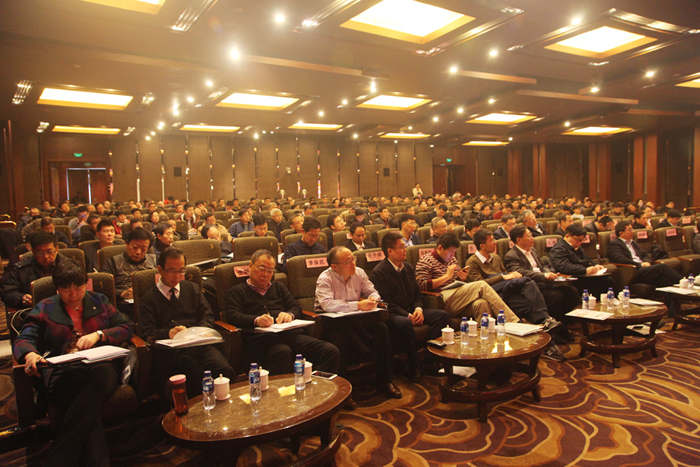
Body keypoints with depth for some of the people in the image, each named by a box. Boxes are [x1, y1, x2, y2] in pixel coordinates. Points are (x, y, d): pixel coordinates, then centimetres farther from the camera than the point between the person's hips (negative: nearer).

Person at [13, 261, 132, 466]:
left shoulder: (99, 301, 22)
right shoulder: (45, 308, 19)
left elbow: (126, 328, 16)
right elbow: (24, 339, 8)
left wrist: (98, 335, -3)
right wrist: (30, 354, -18)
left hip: (101, 366, 1)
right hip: (62, 372, 0)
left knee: (102, 375, -39)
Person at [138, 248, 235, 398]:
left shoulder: (192, 289, 24)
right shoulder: (149, 298, 13)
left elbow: (207, 316, 17)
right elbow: (147, 333, 3)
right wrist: (168, 333, -18)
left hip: (199, 343, 3)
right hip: (171, 350, -2)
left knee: (224, 370, -30)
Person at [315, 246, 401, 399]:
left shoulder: (359, 273, 5)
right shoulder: (325, 278, -14)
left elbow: (372, 291, 14)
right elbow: (327, 304, -29)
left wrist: (373, 299, -13)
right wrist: (358, 305, -31)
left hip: (355, 319, 5)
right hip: (332, 321, -5)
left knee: (381, 328, -18)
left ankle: (384, 380, -8)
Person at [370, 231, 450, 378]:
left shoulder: (408, 267, 14)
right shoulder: (379, 272, -10)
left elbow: (417, 293, 17)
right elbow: (385, 303, -14)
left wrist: (418, 309, -5)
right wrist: (408, 315, -21)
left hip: (411, 310, 7)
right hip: (392, 314, -7)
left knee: (443, 315, -11)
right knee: (404, 324, -40)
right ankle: (414, 368, -23)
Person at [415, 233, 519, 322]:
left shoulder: (452, 259, 24)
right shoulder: (425, 261, 0)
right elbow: (423, 285, -12)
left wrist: (462, 278, 7)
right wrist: (447, 276, -13)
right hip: (444, 301, -7)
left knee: (481, 303, -28)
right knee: (481, 285, -21)